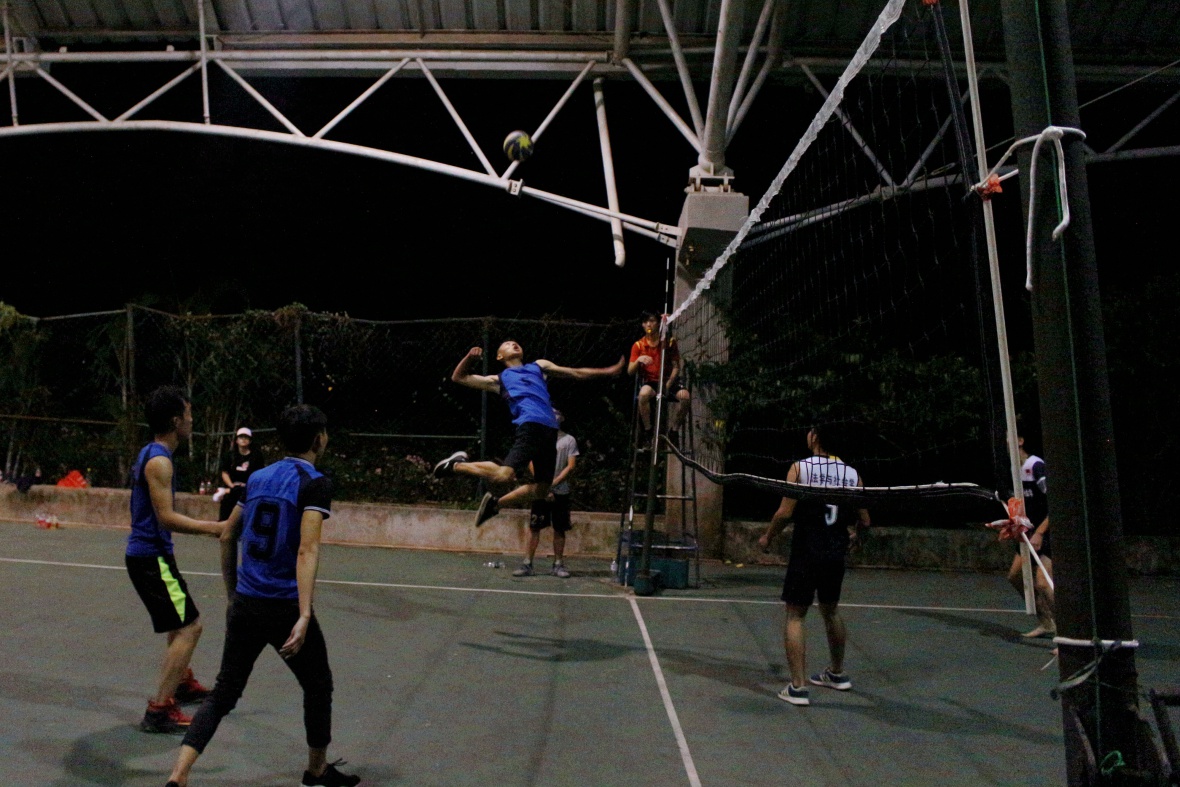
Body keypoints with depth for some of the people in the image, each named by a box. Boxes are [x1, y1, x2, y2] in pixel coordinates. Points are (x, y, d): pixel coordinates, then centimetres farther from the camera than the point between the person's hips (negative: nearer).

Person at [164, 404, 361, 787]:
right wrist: (304, 616, -26)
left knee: (223, 693, 13)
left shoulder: (258, 478, 9)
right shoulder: (315, 482, -11)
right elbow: (307, 550, -21)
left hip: (245, 606, 5)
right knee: (318, 686, 18)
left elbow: (227, 537, 15)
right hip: (285, 608, -5)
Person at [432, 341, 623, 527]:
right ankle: (457, 465, 0)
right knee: (505, 475, -22)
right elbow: (459, 377, 24)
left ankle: (495, 503, 20)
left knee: (541, 490, 2)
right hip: (530, 425, -4)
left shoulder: (539, 366, 32)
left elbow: (576, 373, 34)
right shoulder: (500, 379, 23)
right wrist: (469, 357, 6)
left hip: (550, 429, 4)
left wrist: (607, 371, 30)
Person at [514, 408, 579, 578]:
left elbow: (571, 466, -1)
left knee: (560, 529, 4)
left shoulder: (569, 440, 5)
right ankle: (527, 564, -1)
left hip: (560, 492, 0)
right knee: (534, 527, -3)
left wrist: (553, 484, -10)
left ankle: (558, 564, 11)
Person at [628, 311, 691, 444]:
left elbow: (676, 367, 1)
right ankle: (647, 431, -19)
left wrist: (669, 384, -16)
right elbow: (630, 371, -1)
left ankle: (674, 430, -8)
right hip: (649, 382, -1)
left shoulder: (669, 342, 2)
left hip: (668, 381, 1)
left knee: (684, 395, -30)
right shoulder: (638, 345, 2)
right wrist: (638, 360, -22)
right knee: (644, 393, -38)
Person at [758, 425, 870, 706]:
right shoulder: (852, 474, 3)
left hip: (806, 553, -5)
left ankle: (797, 687, -3)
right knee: (831, 611, 23)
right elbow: (864, 520, 6)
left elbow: (785, 512, -13)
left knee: (795, 616, 3)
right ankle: (837, 674, 38)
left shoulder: (800, 468, -8)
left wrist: (768, 537, 3)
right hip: (836, 555, 5)